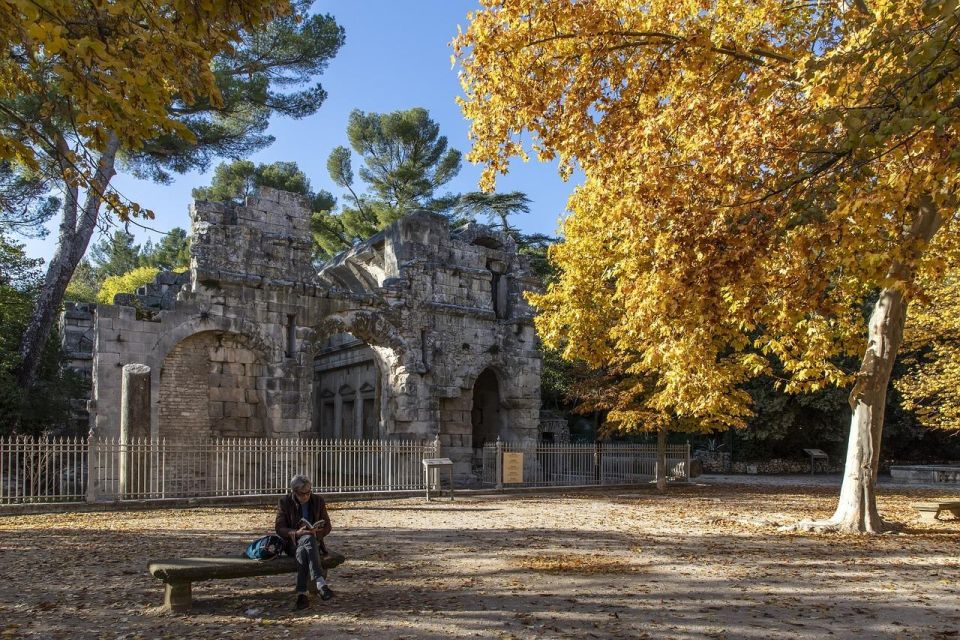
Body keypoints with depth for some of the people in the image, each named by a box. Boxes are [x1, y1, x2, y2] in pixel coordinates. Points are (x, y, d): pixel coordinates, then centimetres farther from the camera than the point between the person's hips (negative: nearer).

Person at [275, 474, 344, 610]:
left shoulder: (318, 501, 5)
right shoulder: (284, 502, 0)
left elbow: (327, 526, 7)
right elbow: (280, 528, -4)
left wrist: (316, 533, -16)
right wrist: (297, 533, -23)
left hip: (314, 540, 2)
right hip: (292, 542, -1)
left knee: (302, 552, -38)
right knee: (308, 539, -39)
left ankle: (302, 593, -48)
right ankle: (320, 582, -52)